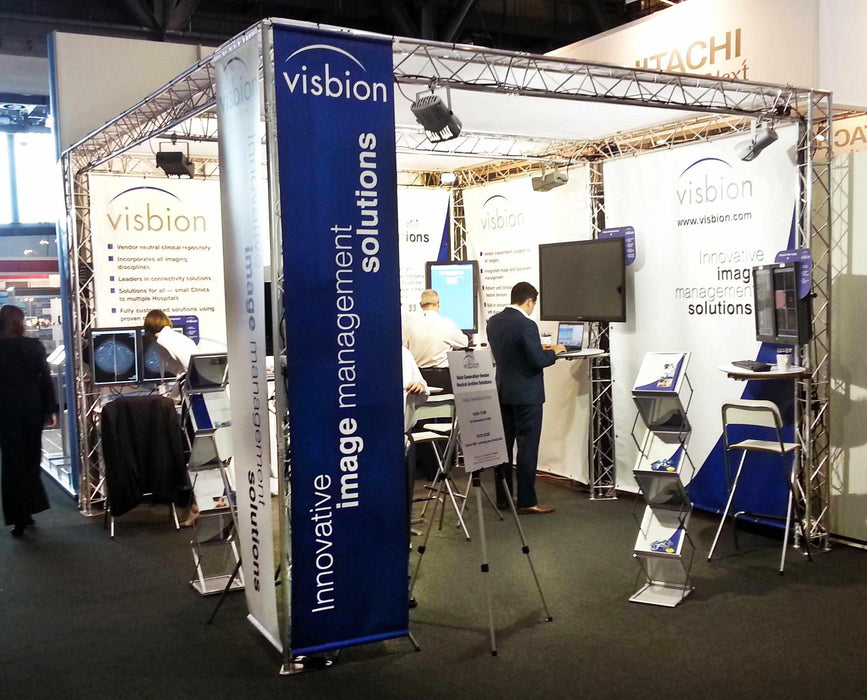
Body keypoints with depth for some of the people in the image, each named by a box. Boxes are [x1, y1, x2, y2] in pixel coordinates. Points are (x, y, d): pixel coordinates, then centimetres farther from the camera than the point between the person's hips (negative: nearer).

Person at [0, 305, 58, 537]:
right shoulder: (34, 346, -6)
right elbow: (46, 379, -6)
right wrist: (51, 410, 1)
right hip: (33, 409, 1)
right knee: (31, 460, 15)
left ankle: (19, 518, 5)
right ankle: (29, 509, 21)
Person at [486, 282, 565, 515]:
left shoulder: (493, 321, 5)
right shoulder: (526, 325, -19)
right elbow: (538, 361, -19)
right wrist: (554, 351, 0)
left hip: (502, 393, 8)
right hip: (526, 395, -7)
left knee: (504, 445, 12)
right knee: (527, 448, -1)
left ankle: (502, 498, 20)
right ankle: (526, 501, 3)